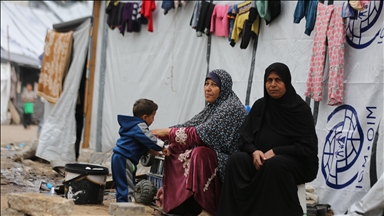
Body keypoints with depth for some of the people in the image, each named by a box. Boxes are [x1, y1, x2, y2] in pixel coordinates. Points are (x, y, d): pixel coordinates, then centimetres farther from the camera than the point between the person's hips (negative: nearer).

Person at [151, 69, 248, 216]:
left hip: (228, 161, -9)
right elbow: (191, 125, 8)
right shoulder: (213, 107, 12)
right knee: (174, 152, 3)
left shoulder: (231, 108, -17)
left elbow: (201, 134, -25)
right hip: (212, 155, 9)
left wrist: (168, 132, -19)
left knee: (199, 153, -33)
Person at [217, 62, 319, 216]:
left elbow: (308, 147, -11)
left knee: (274, 164, -37)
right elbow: (245, 136, 5)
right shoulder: (259, 106, 8)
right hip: (262, 158, 4)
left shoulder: (301, 109, -5)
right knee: (236, 160, -24)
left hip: (298, 163, -4)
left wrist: (276, 152, -21)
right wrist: (254, 151, -18)